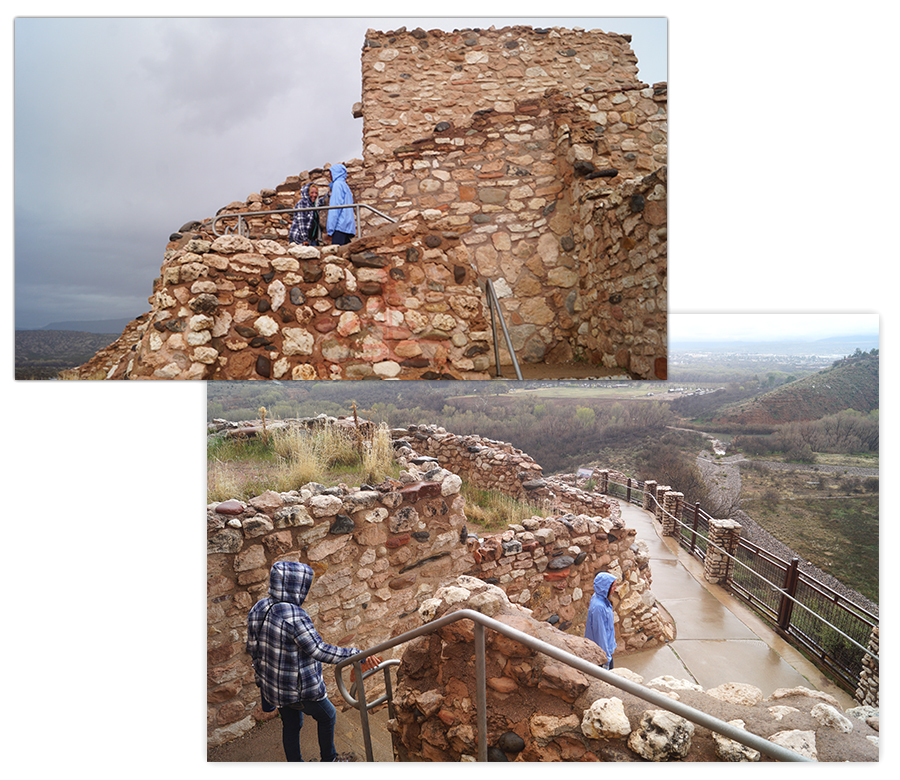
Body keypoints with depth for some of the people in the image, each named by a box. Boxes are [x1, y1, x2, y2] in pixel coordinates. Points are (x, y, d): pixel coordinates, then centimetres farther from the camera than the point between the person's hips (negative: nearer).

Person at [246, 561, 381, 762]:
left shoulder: (258, 609, -7)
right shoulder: (294, 616, -32)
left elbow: (253, 647, 5)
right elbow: (320, 651, -32)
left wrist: (262, 673, 20)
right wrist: (357, 656, -28)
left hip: (273, 685, 7)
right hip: (300, 689, -7)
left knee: (291, 725, 26)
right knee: (327, 716, 21)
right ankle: (329, 760, 41)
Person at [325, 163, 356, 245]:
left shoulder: (338, 184, -3)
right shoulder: (345, 186, 25)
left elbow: (336, 206, -12)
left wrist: (330, 227, -15)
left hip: (340, 226, -9)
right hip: (348, 227, 9)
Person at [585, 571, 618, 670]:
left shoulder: (597, 597, -1)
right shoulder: (598, 607, -31)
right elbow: (600, 632, -26)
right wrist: (606, 656, -19)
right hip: (603, 649, -9)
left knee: (609, 671, 22)